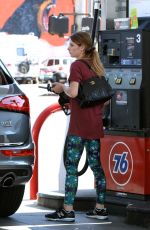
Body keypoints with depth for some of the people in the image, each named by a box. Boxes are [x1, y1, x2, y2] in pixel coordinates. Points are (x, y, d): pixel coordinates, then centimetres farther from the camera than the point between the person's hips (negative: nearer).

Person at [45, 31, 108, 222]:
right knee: (96, 165, 11)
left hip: (79, 125, -8)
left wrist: (62, 87, -3)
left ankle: (67, 210, -8)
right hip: (96, 123, 8)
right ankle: (100, 208, 13)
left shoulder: (77, 65, -8)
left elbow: (73, 92, -21)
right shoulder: (96, 66, 15)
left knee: (71, 165, -5)